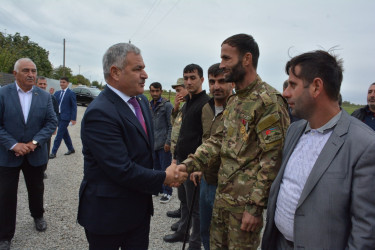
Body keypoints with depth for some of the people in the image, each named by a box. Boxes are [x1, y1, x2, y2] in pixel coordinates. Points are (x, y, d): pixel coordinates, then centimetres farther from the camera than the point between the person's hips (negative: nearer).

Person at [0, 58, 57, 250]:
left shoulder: (45, 96, -1)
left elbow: (52, 122, -3)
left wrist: (35, 142, -15)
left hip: (36, 154, 2)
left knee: (36, 189, 18)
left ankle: (38, 216, 46)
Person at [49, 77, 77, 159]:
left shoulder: (71, 93, -7)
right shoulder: (57, 93, 12)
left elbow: (74, 107, -8)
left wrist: (73, 119, -13)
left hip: (65, 117, -7)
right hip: (58, 116, 7)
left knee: (59, 135, -6)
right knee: (65, 134, 15)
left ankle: (53, 152, 0)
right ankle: (71, 149, 28)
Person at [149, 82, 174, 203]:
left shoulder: (167, 105, -8)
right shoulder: (149, 105, 12)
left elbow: (171, 125, -11)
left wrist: (168, 142, -16)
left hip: (163, 144, -6)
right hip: (153, 143, 6)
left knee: (165, 169, 1)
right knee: (156, 167, 15)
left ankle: (167, 192, 13)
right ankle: (159, 188, 28)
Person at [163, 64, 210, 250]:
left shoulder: (206, 103, -15)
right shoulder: (187, 103, 14)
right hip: (181, 160, 9)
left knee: (194, 206, 5)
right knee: (183, 200, 21)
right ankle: (182, 232, 39)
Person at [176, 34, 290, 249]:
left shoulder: (270, 101, -18)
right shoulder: (234, 100, 10)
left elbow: (272, 160, -20)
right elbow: (218, 140, 9)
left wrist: (256, 206, -18)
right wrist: (189, 164, -3)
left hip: (246, 200, -8)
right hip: (223, 194, 8)